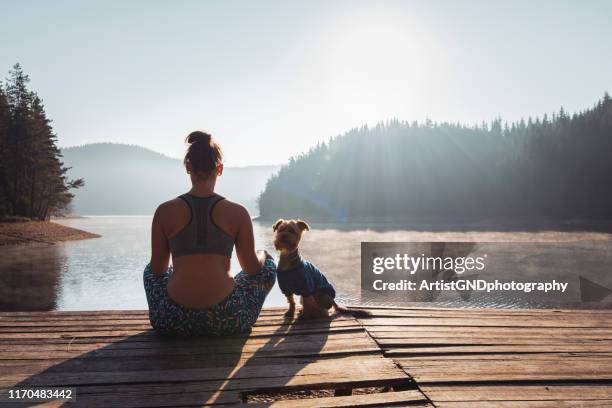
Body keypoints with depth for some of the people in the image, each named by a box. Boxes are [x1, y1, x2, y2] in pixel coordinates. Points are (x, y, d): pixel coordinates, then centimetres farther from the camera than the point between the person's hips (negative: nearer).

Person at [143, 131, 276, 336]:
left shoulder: (164, 211, -3)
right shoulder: (238, 213, -5)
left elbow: (158, 269, 7)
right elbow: (252, 269, 4)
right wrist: (261, 256, 29)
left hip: (174, 322, 2)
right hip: (226, 322, -1)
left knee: (151, 270, 34)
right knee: (266, 261, 24)